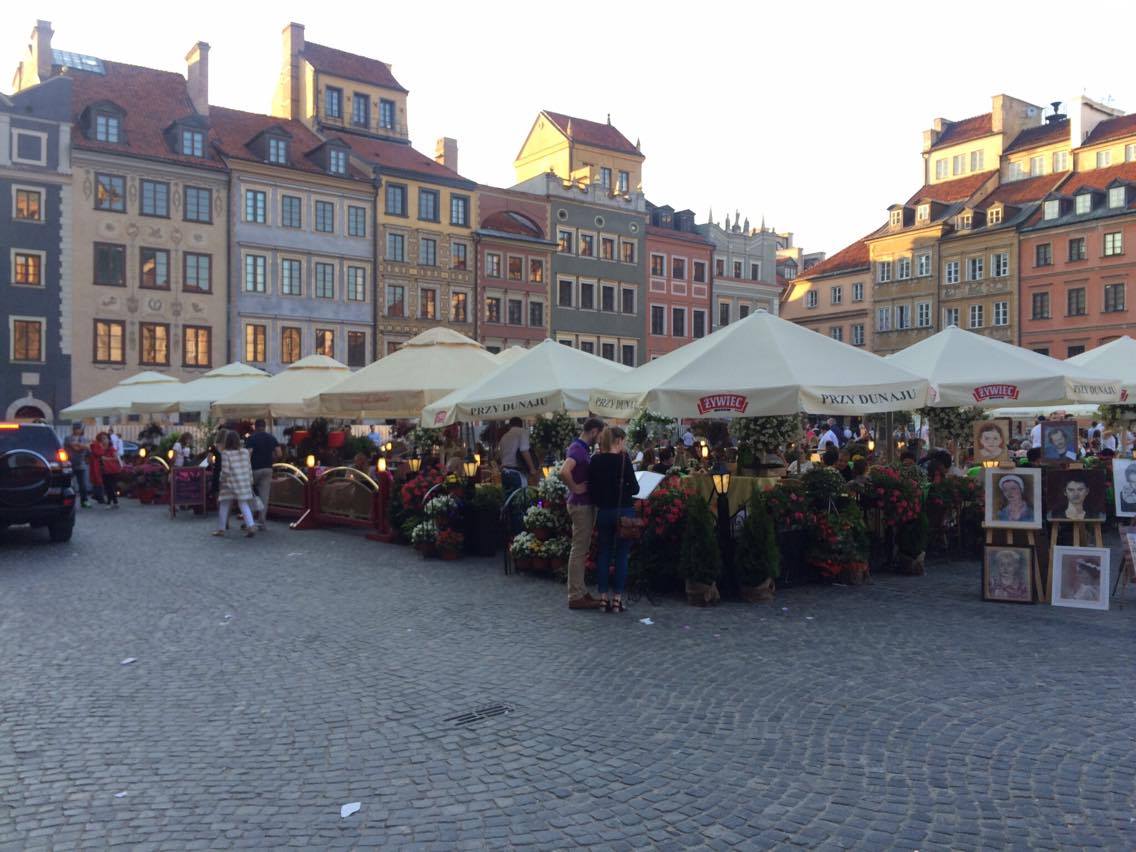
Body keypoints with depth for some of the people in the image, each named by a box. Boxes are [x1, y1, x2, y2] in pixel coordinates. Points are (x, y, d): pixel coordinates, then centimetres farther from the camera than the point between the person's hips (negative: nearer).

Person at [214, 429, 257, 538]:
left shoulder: (225, 453, -11)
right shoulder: (245, 452, 4)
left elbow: (225, 470, -15)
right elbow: (249, 468, 7)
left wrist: (222, 479, 0)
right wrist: (250, 480, 14)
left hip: (230, 483, -4)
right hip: (244, 483, 4)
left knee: (224, 505, 11)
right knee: (244, 504, 7)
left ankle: (221, 529, 17)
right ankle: (251, 525, -11)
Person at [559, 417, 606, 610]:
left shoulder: (583, 448, 12)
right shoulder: (578, 449, -18)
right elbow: (564, 471, -34)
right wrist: (575, 488, -22)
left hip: (586, 504, 10)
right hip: (581, 505, -10)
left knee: (582, 550, 14)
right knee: (579, 550, -4)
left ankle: (580, 592, 23)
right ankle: (576, 596, 3)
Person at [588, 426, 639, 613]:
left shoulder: (595, 459, 2)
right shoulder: (623, 459, -11)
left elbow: (590, 487, 5)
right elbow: (634, 487, -10)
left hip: (603, 511, 4)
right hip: (623, 511, -4)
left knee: (603, 554, 11)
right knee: (621, 555, 4)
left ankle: (602, 597, 13)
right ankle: (617, 598, 5)